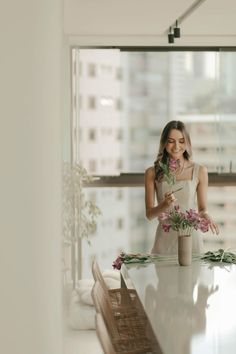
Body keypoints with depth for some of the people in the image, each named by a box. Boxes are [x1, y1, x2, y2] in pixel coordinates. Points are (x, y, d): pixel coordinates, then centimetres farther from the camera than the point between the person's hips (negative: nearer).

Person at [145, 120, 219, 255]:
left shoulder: (200, 171, 0)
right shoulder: (152, 173, 0)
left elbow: (202, 208, 7)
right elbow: (149, 214, 1)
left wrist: (205, 215, -15)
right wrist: (164, 205, -18)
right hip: (165, 238, 0)